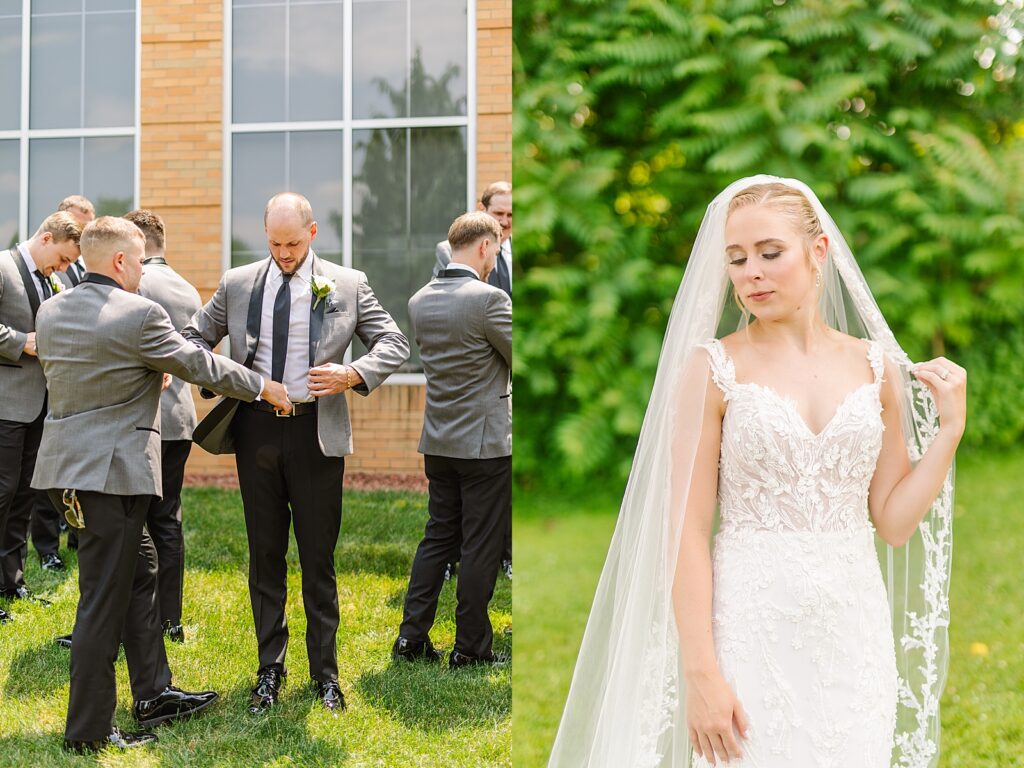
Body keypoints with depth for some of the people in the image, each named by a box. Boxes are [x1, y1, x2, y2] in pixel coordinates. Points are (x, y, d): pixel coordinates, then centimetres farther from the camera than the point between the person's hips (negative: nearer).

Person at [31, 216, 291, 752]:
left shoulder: (50, 311, 7)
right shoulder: (139, 314, -16)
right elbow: (200, 365, -7)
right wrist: (263, 386, 9)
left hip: (66, 463, 9)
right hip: (111, 471, -9)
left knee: (139, 573, 20)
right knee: (103, 601, 0)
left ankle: (154, 694, 29)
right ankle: (87, 731, 8)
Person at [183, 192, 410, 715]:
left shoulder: (348, 284, 2)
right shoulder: (237, 284, 7)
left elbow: (394, 344, 2)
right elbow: (194, 336, 15)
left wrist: (354, 374, -17)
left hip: (316, 434, -2)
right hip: (256, 430, 2)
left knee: (318, 559, 4)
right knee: (264, 555, 10)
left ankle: (325, 672, 16)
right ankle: (270, 669, 22)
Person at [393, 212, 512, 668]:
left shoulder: (420, 301, 5)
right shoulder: (489, 299, -17)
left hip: (438, 441, 7)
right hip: (485, 441, -7)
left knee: (438, 536, 15)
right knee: (480, 546, 3)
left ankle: (412, 635, 15)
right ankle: (470, 647, 10)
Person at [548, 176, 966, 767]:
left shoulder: (877, 367, 5)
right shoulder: (712, 369, -4)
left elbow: (893, 523, 8)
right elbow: (688, 531, -7)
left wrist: (950, 429, -1)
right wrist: (700, 673, -12)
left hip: (854, 628, 3)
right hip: (752, 627, -3)